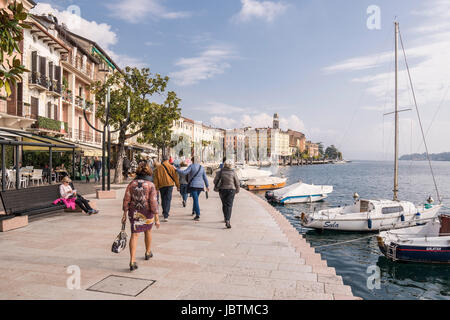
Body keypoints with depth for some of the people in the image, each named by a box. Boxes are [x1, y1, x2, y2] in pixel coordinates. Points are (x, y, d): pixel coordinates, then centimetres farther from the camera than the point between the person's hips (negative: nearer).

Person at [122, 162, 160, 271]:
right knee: (148, 231, 23)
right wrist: (156, 217, -13)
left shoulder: (132, 183, -4)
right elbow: (153, 202, -15)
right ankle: (148, 252, 42)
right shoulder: (150, 185, -12)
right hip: (147, 213, -1)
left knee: (134, 235, 2)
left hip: (134, 213, 1)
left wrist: (125, 214, 5)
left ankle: (132, 261, -7)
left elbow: (126, 200, -3)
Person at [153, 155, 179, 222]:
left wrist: (156, 187, 8)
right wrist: (178, 185, 6)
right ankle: (166, 216, -12)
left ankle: (165, 212, 33)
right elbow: (175, 177, -1)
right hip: (169, 185, -2)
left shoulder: (158, 167, 2)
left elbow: (155, 178, 3)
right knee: (168, 200, -3)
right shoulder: (171, 167, -2)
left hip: (161, 185, 2)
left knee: (163, 200, 18)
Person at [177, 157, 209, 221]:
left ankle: (198, 215, -15)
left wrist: (177, 170, -5)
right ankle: (194, 211, 38)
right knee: (196, 198, 23)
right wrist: (207, 186, 15)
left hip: (193, 185, -5)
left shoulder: (191, 166, -8)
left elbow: (184, 173, -16)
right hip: (200, 186, 5)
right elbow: (205, 177, 9)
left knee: (195, 199, -8)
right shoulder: (202, 167, 7)